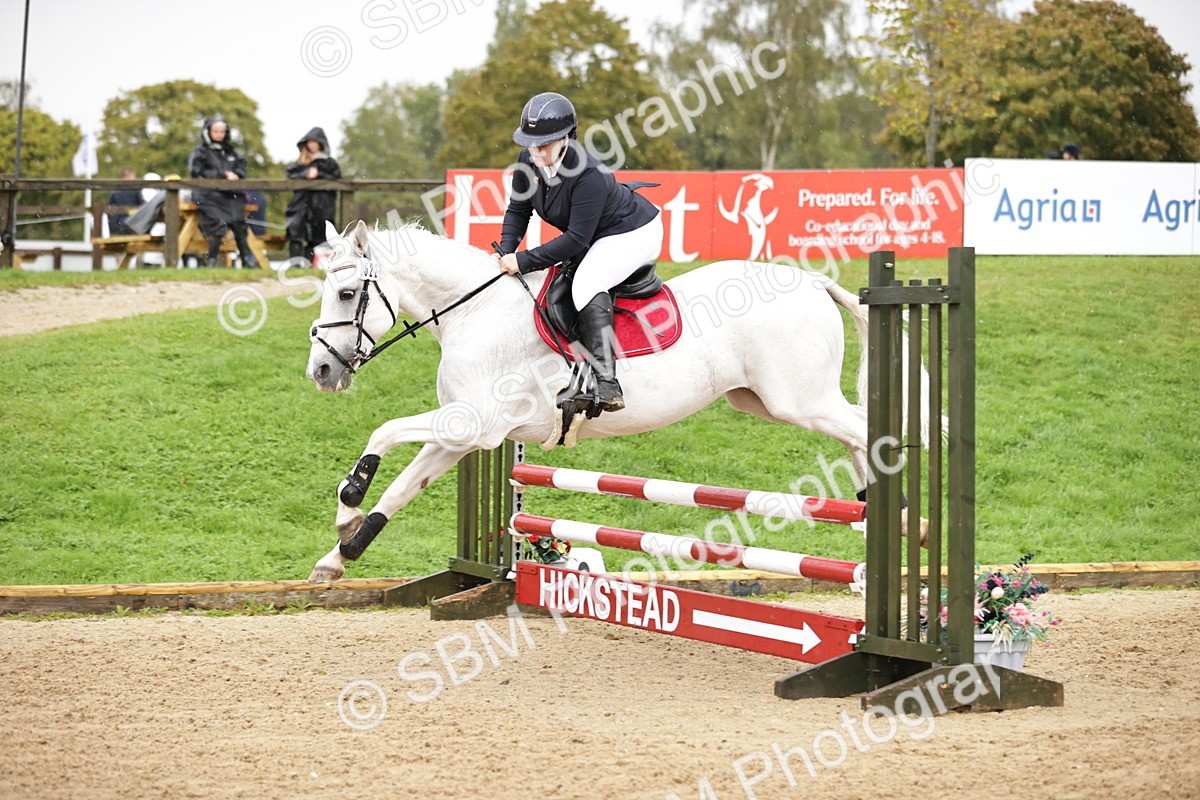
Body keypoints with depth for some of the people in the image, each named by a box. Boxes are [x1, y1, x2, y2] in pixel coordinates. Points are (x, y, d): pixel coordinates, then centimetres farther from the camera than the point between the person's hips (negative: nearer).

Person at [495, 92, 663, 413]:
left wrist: (524, 261, -33)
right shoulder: (528, 162, -12)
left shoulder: (588, 174, -35)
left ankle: (606, 381, -36)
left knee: (587, 283, -30)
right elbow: (518, 210, 2)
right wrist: (506, 251, -14)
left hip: (635, 233, -10)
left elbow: (577, 239, -33)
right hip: (598, 237, 10)